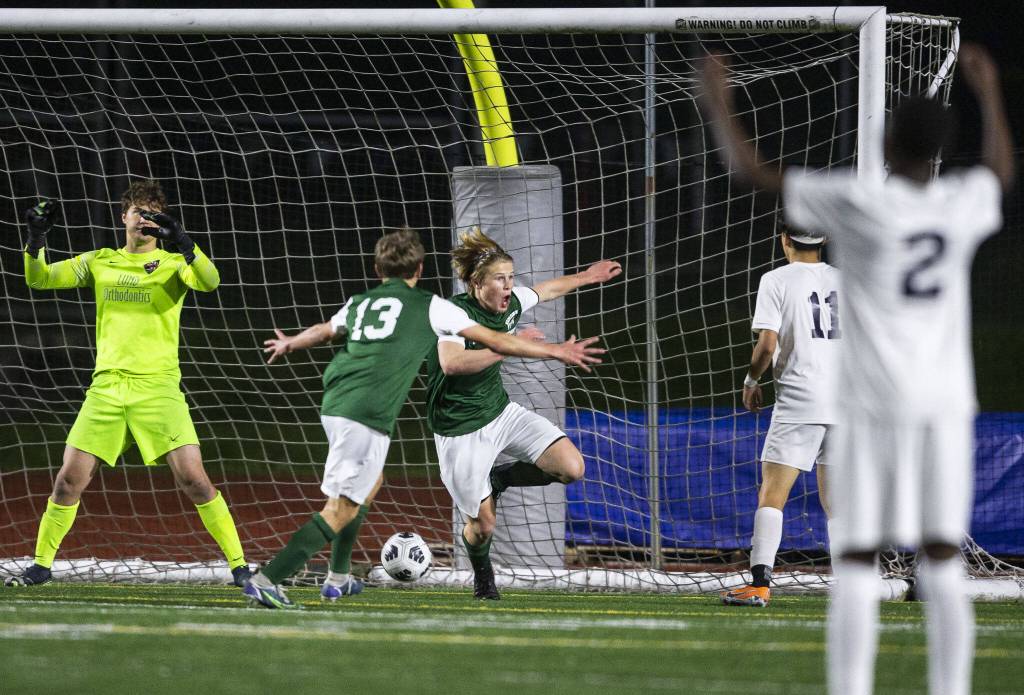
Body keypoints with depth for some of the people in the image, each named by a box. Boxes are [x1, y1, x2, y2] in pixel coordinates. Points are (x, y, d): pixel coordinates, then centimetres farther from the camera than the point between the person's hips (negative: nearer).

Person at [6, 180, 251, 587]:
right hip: (106, 387, 3)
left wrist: (183, 245, -33)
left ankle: (238, 565, -5)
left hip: (158, 389, -3)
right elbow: (39, 279, 9)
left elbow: (208, 282, -16)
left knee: (193, 480, -12)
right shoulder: (99, 263, 13)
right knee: (69, 480, -1)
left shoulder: (173, 263, 4)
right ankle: (41, 565, 14)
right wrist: (36, 240, -9)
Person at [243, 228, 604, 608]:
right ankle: (266, 581, -11)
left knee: (370, 482, 28)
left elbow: (323, 331, 42)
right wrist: (557, 351, 19)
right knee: (340, 510, -3)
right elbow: (496, 341, 9)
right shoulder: (429, 307, 7)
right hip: (368, 418, -7)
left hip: (333, 405, 7)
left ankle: (337, 578, 28)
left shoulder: (358, 304, 21)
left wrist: (289, 344, 65)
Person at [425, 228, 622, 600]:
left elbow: (545, 290, 20)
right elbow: (452, 363, -41)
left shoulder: (511, 304, -3)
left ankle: (497, 480, 15)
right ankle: (482, 574, 35)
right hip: (460, 430, -7)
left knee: (571, 467, -10)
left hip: (501, 412, 7)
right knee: (483, 524, -2)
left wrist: (585, 277, 33)